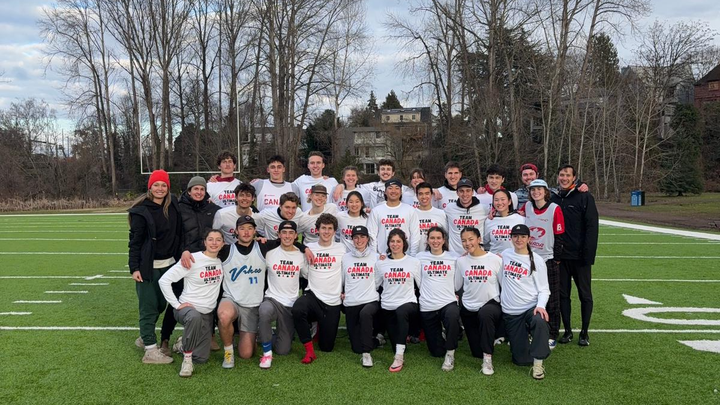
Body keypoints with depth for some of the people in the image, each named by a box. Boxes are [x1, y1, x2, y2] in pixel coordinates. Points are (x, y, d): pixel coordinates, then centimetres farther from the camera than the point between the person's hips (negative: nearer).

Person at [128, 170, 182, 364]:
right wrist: (134, 267, -13)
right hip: (148, 266, -6)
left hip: (169, 264, 6)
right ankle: (150, 351, 5)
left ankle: (145, 337, 35)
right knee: (149, 306, -1)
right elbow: (135, 240, -9)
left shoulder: (173, 206, 4)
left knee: (161, 304, 16)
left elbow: (179, 233, 13)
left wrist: (181, 255, 6)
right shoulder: (141, 210, -11)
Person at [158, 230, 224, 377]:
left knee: (202, 358, 3)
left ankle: (184, 344, 36)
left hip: (207, 313, 5)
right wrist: (176, 304, -16)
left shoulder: (222, 261, -1)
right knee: (195, 317, -42)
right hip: (187, 308, -5)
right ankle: (186, 358, -20)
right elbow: (164, 280, -14)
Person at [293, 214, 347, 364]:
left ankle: (321, 327, 40)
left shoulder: (341, 248, 3)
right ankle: (309, 350, -19)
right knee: (297, 309, -37)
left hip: (333, 302, 1)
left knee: (327, 346, 4)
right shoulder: (309, 248, 3)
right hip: (313, 295, 0)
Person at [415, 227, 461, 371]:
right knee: (436, 351, 4)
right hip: (427, 306, 1)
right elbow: (419, 282, 9)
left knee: (452, 315, -40)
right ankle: (440, 334, 40)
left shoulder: (454, 258, 4)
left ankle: (450, 354, -17)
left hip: (448, 303, -1)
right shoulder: (420, 257, 4)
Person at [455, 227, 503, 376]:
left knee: (485, 313, -42)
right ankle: (490, 339, 43)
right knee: (477, 352, 7)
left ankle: (488, 358, -29)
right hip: (469, 308, 4)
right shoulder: (461, 261, 1)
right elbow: (456, 287, 11)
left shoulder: (495, 259, -7)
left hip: (491, 304, -3)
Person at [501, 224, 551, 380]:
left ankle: (538, 363, -22)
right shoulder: (505, 255, 4)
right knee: (521, 359, 0)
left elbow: (544, 289, -5)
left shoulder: (536, 260, -4)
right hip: (510, 312, 2)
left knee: (540, 322, -40)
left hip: (531, 307, -2)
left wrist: (540, 306, -22)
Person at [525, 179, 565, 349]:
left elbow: (559, 236, -7)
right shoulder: (527, 207, 1)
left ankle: (552, 336, 14)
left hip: (548, 260, -4)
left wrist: (556, 258, -6)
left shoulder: (555, 209, -10)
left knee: (551, 300, 4)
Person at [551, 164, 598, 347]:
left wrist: (588, 254, -16)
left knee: (585, 294, 6)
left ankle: (584, 332, 18)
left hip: (579, 256, -4)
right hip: (560, 256, 4)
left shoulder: (584, 197, -6)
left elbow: (592, 227, -10)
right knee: (563, 293, 9)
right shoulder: (554, 199, 8)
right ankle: (567, 331, 20)